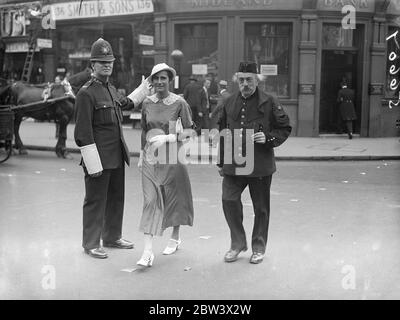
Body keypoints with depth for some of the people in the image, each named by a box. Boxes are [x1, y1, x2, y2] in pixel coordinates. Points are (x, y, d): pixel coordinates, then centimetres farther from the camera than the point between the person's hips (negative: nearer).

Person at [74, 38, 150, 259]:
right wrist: (93, 163, -20)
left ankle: (112, 237, 30)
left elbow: (125, 103, 37)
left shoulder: (111, 89, 13)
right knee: (95, 201, 0)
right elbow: (83, 132, -17)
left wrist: (145, 88, 41)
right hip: (99, 157, -8)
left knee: (116, 198, 16)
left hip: (117, 157, 9)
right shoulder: (86, 93, -13)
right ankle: (91, 244, 12)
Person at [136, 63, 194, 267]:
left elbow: (189, 132, -5)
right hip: (151, 158, 2)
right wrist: (142, 154, 15)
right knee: (150, 201, -5)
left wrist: (167, 138, -17)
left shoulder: (179, 103, -6)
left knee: (174, 198, 11)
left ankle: (175, 238, 35)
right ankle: (148, 251, -8)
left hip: (172, 157, -2)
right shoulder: (147, 103, 5)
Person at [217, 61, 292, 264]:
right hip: (233, 165, 3)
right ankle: (237, 243, 16)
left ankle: (258, 247, 26)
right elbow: (222, 134, 14)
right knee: (229, 201, -5)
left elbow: (285, 128, 3)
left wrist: (268, 138, -16)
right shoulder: (229, 103, 8)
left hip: (260, 166, -2)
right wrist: (221, 163, 13)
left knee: (261, 208, 8)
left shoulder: (269, 103, -2)